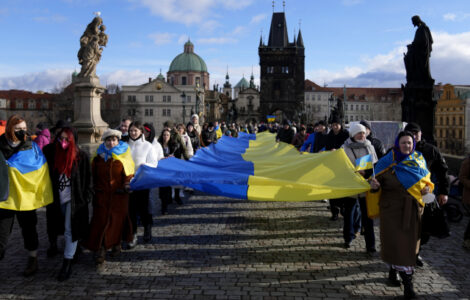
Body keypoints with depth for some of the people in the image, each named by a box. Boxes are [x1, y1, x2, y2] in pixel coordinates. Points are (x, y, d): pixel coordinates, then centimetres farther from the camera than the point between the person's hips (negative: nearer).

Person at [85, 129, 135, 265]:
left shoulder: (123, 156, 1)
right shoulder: (99, 156, 6)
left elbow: (128, 173, 1)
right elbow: (93, 174, 15)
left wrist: (126, 185, -13)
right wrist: (94, 187, 8)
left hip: (118, 195, -1)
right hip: (102, 194, 1)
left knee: (117, 220, 9)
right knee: (100, 221, -4)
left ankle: (116, 245, 27)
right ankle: (100, 250, -1)